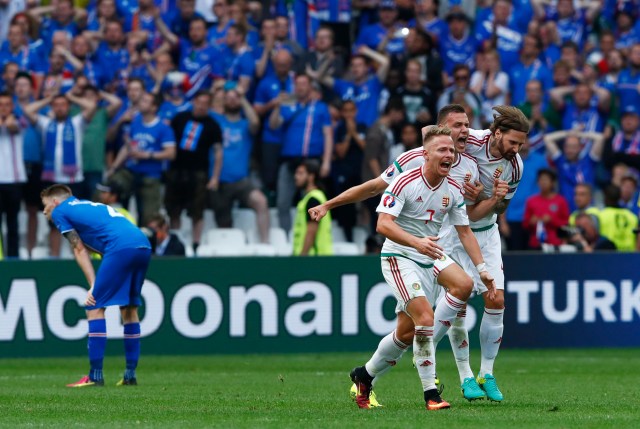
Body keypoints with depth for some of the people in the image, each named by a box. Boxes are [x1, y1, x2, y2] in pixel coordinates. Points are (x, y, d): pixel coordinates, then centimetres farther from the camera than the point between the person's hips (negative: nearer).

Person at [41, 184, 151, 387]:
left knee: (95, 307, -2)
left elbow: (80, 250, 7)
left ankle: (95, 375, -7)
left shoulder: (59, 212, 13)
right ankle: (130, 375, 18)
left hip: (121, 248, -8)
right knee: (129, 308, 18)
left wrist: (93, 286, 5)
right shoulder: (89, 205, 35)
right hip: (144, 246, 8)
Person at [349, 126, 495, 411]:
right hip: (399, 257, -7)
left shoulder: (454, 190, 4)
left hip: (430, 256, 7)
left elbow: (464, 231, 12)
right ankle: (430, 393, -11)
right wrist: (417, 242, -38)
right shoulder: (405, 183, -16)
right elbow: (383, 225, -23)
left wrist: (482, 269, 3)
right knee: (425, 318, -21)